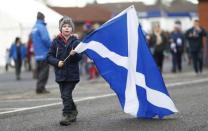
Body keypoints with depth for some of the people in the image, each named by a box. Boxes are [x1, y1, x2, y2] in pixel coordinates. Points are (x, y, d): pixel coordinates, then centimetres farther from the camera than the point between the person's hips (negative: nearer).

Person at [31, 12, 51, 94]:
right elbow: (45, 39, -20)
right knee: (44, 70, -7)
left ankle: (39, 88, 13)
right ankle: (40, 87, -12)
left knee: (39, 70, 11)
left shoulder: (34, 28, 15)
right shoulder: (41, 27, -12)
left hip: (37, 53, 8)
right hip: (44, 53, -8)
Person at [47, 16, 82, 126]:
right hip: (60, 73, 3)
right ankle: (73, 112, 30)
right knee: (64, 95, 11)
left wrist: (74, 54, -24)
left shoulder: (75, 41, 0)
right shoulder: (56, 42, 4)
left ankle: (67, 115, -6)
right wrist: (57, 62, -11)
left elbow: (79, 57, -4)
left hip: (72, 73, -3)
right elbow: (49, 57, 5)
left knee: (66, 95, -12)